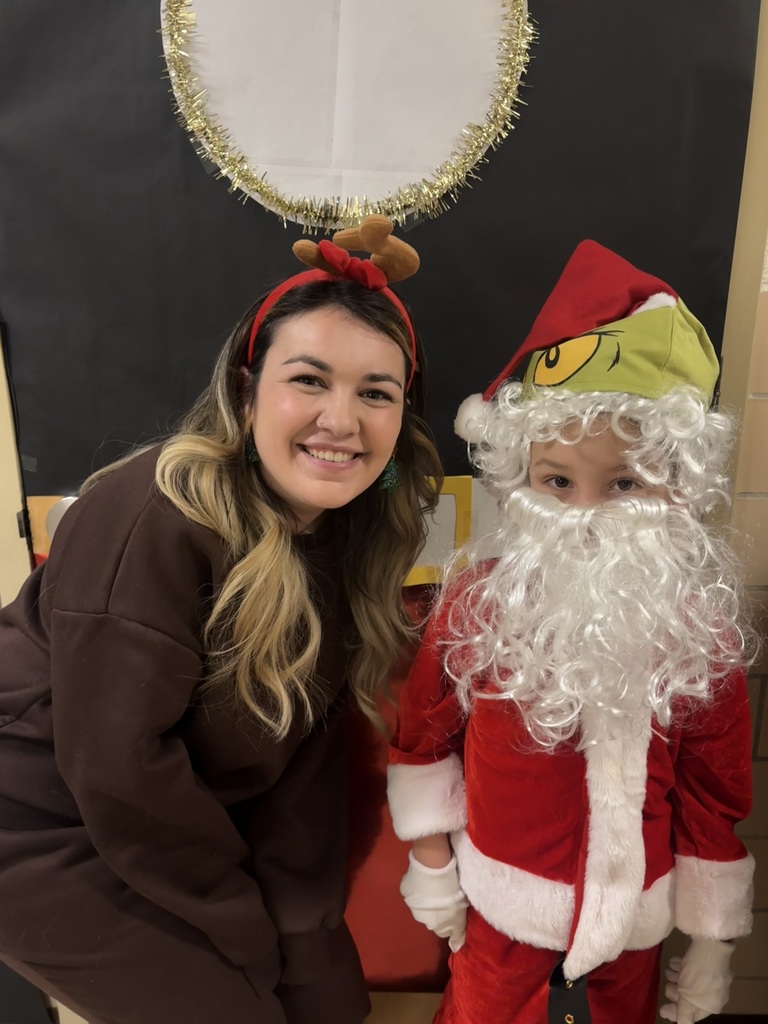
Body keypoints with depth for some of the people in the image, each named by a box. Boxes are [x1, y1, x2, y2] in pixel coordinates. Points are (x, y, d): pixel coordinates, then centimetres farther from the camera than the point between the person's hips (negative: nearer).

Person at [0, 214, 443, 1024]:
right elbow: (116, 767, -27)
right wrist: (251, 925, -13)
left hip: (178, 823, 6)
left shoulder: (352, 531, -7)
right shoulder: (155, 520, -29)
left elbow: (309, 736, -4)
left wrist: (300, 920, -6)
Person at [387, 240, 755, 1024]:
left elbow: (713, 794, -6)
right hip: (500, 910, 0)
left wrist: (709, 941, 2)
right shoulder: (479, 598, -19)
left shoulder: (699, 629, -15)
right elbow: (424, 732, -7)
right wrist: (429, 863, 1)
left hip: (629, 924, 1)